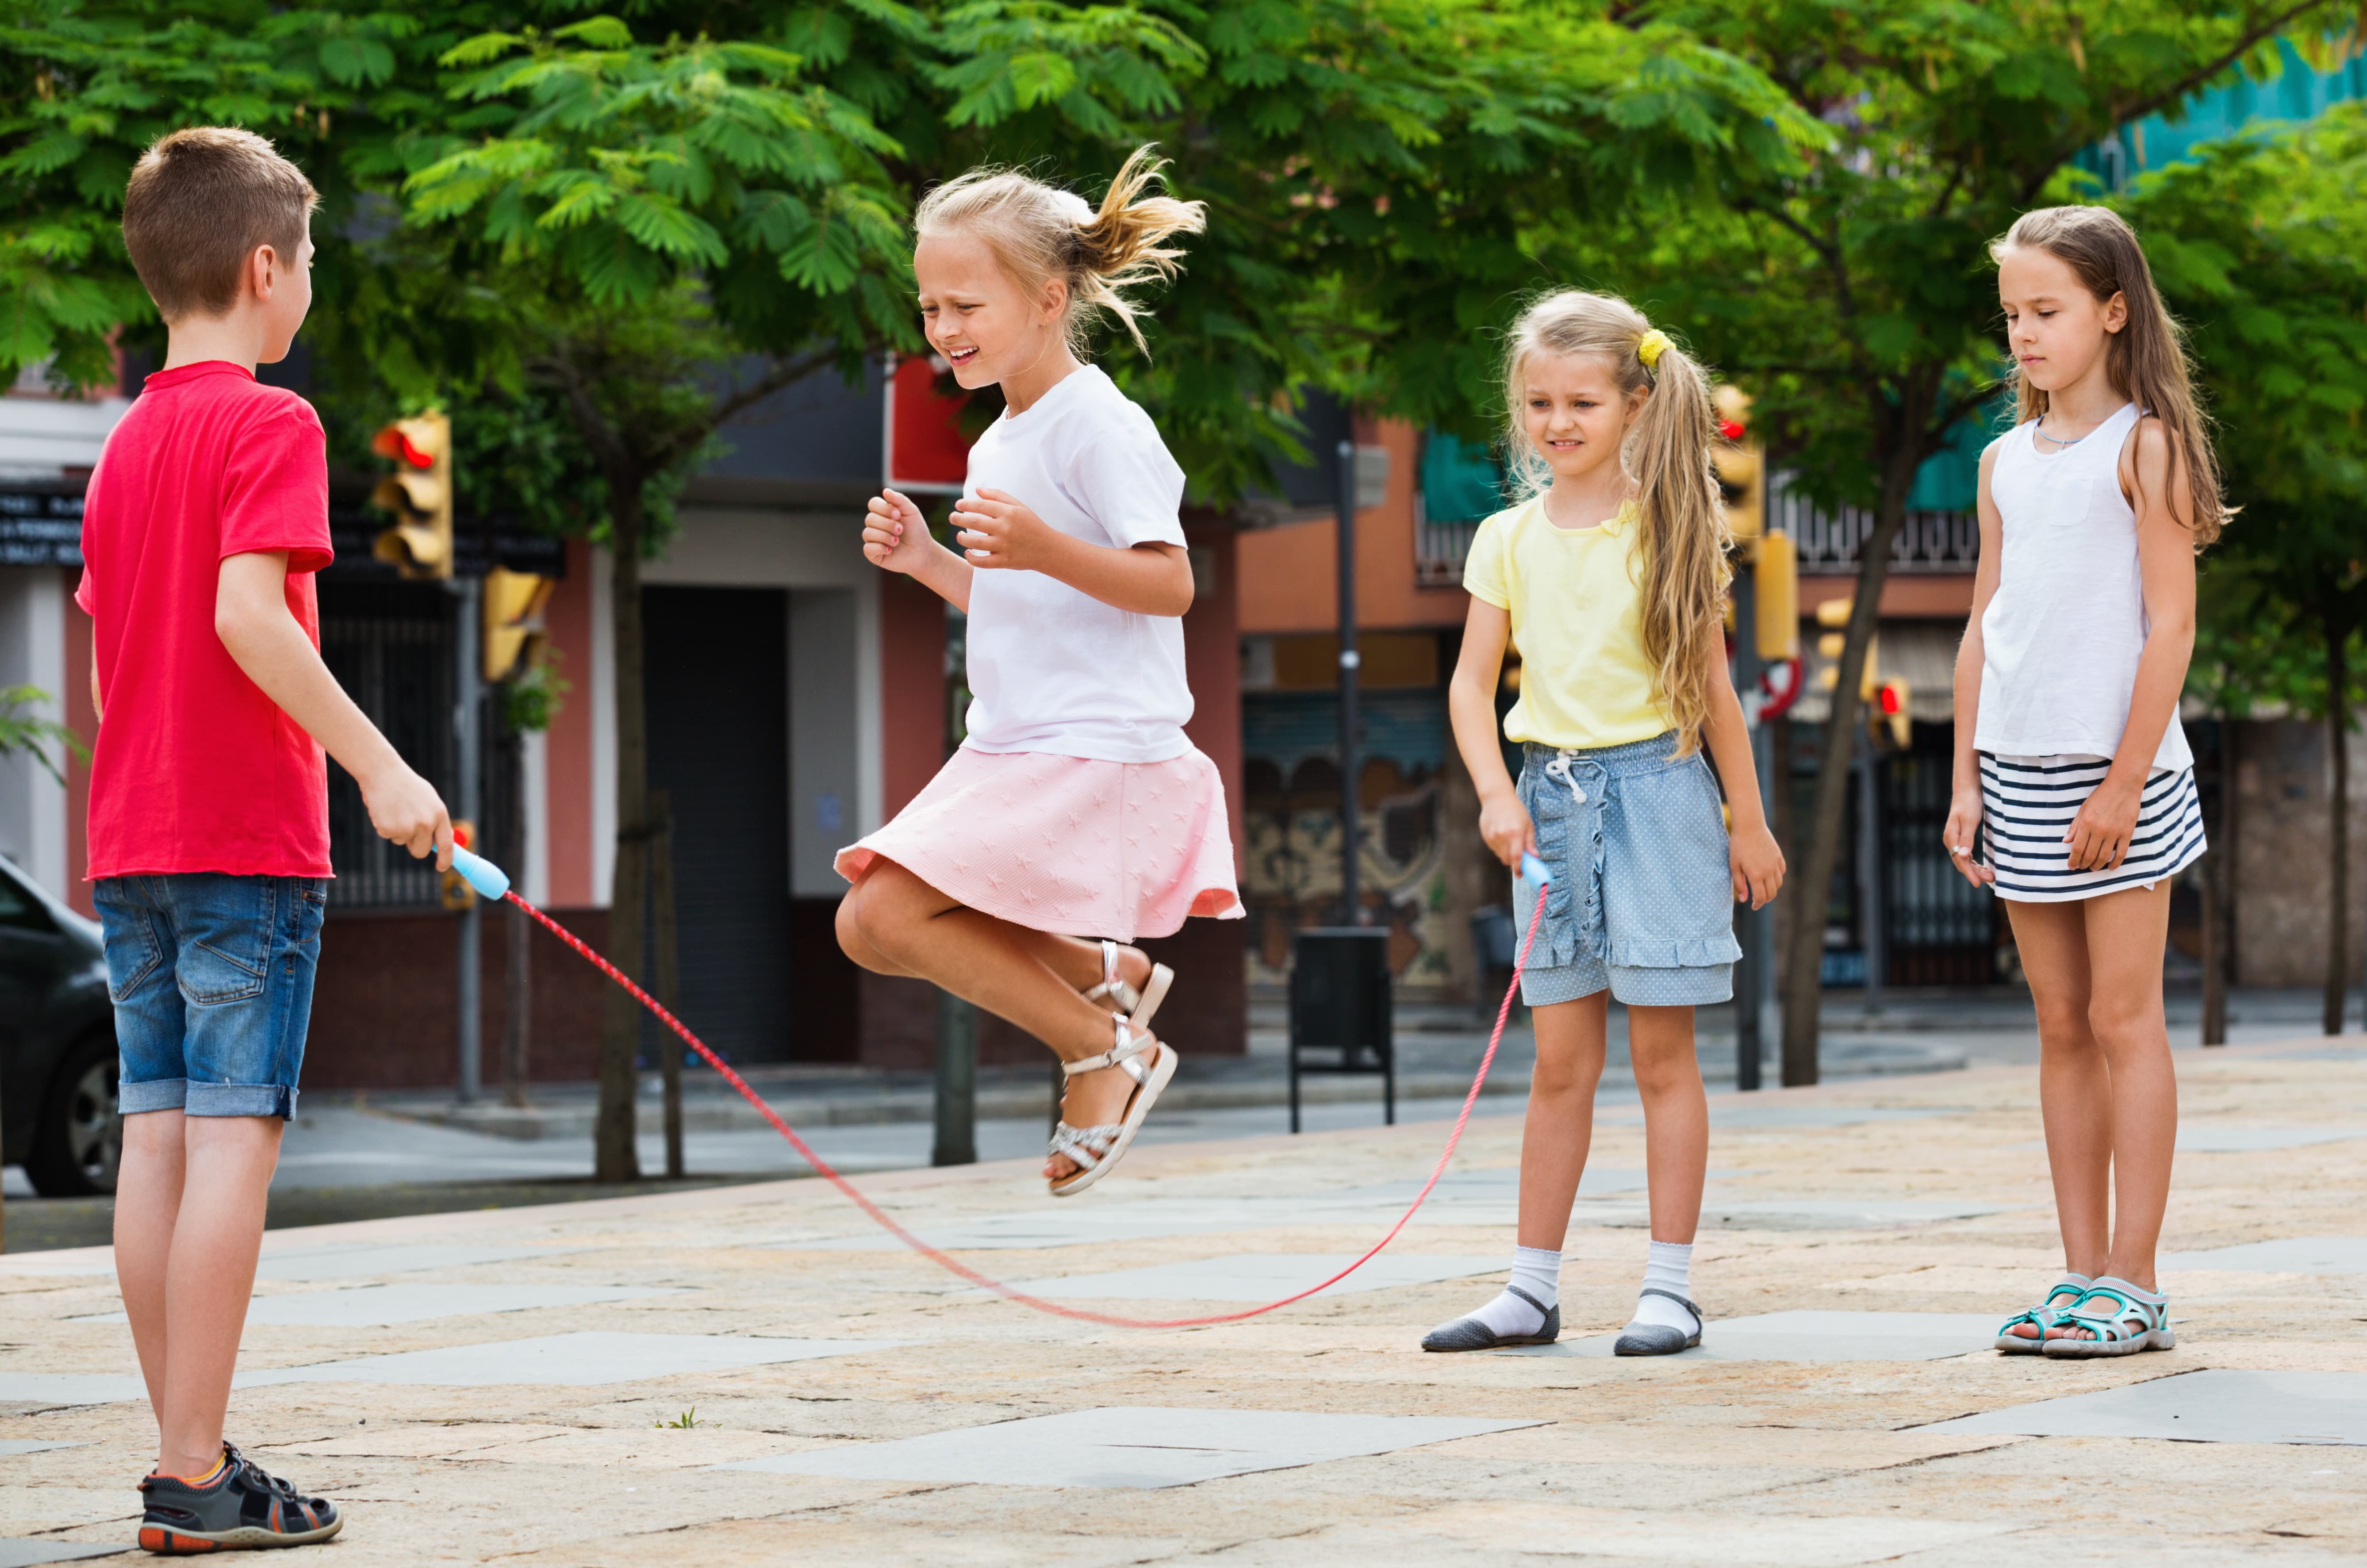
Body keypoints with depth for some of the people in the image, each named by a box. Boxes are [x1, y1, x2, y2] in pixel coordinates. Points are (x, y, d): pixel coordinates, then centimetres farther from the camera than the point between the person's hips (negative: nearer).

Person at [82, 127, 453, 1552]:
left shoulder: (127, 441, 15)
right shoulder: (270, 424, -9)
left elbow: (105, 632, 16)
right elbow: (248, 612, -21)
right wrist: (379, 765, -21)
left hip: (130, 841, 8)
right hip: (246, 841, -8)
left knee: (159, 1139, 6)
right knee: (234, 1141, -8)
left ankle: (191, 1459, 9)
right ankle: (197, 1478, -10)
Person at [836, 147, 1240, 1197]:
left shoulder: (1098, 427, -12)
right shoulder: (997, 445, 17)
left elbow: (1170, 586, -18)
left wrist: (1044, 548, -31)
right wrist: (926, 562, 9)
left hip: (1095, 754, -10)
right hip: (1011, 753, 10)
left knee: (888, 908, -18)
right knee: (868, 928, 4)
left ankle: (1104, 1049, -4)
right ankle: (1107, 975, 14)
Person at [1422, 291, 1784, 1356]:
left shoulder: (1666, 531, -2)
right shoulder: (1508, 540, 6)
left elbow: (1712, 684, 1)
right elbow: (1472, 681, 4)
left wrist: (1749, 822, 4)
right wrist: (1496, 793, -11)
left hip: (1656, 789, -3)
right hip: (1550, 797, 3)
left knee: (1661, 1051, -1)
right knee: (1561, 1062, 7)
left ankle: (1671, 1286, 3)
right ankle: (1533, 1290, 11)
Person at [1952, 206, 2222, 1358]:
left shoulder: (2144, 447, -6)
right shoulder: (2005, 462, 12)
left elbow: (2171, 625, -10)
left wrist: (2125, 779, -15)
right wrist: (1967, 780, 8)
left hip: (2115, 770, -6)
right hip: (2019, 775, 6)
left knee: (2124, 1018, -4)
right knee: (2062, 1026, 8)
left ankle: (2133, 1285, -2)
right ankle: (2082, 1275, 11)